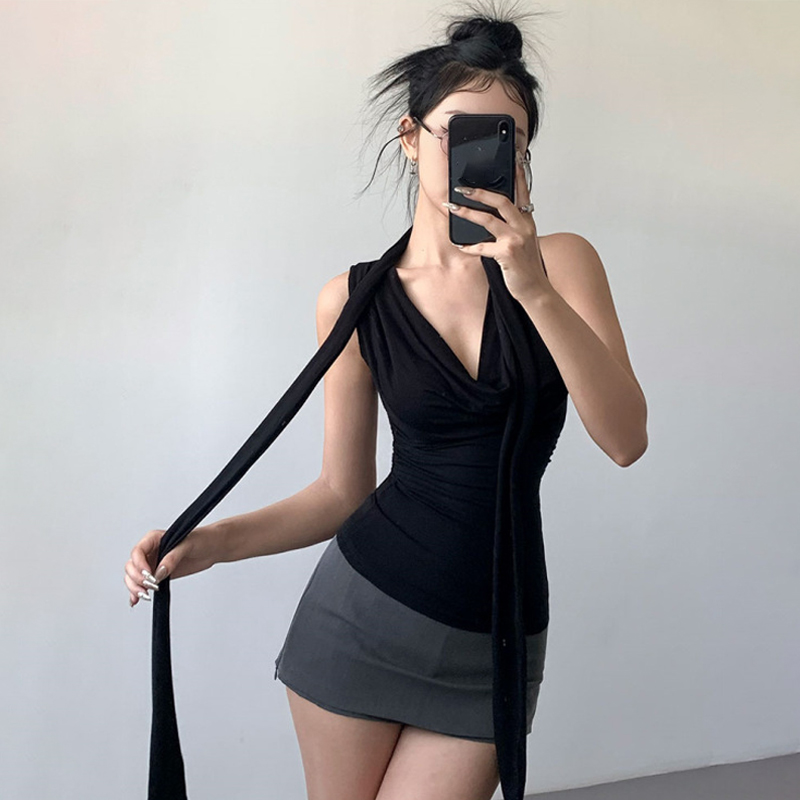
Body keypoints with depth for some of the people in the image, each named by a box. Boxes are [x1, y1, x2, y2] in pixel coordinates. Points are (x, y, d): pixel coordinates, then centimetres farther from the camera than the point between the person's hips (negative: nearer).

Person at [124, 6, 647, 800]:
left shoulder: (561, 263, -3)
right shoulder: (356, 299, -1)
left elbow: (625, 439, -14)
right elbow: (343, 490, 4)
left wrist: (537, 291, -23)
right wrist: (212, 542, -9)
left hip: (491, 645, 0)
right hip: (364, 609, 1)